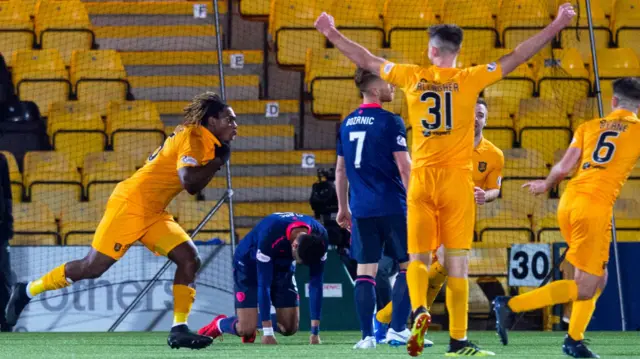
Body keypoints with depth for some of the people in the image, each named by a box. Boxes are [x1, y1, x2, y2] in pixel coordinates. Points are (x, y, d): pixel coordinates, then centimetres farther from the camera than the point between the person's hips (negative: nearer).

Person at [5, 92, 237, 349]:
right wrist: (218, 161, -18)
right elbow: (189, 181, -29)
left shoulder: (207, 141, 12)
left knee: (189, 259, -7)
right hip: (130, 205, -9)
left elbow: (193, 187, 22)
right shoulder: (193, 136, -16)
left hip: (153, 213, 9)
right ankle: (26, 291, 12)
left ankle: (179, 330, -7)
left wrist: (215, 161, 10)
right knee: (92, 267, -5)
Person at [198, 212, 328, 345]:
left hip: (282, 266, 5)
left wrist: (315, 332, -24)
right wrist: (267, 332, -35)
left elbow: (316, 284, -21)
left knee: (289, 327, -5)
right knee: (246, 329, -14)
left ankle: (254, 321, 25)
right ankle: (219, 324, 19)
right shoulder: (270, 236, -40)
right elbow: (263, 285, -35)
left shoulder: (320, 239, -27)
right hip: (249, 264, -5)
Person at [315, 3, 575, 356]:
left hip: (421, 179, 1)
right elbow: (516, 57, 2)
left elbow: (367, 60, 15)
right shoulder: (469, 79, -2)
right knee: (456, 261, 0)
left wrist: (332, 34, 29)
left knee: (418, 257, 8)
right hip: (457, 179, -1)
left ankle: (419, 310, -21)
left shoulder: (412, 76, 3)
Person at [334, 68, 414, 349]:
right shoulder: (390, 122, -8)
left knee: (365, 271, 5)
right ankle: (397, 329, -1)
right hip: (391, 207, -5)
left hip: (361, 210, 5)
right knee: (409, 265, 5)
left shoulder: (347, 123, 10)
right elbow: (404, 167, -12)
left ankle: (367, 336, 1)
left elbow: (341, 170, 16)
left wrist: (343, 207, 24)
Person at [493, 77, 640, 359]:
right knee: (584, 289, -2)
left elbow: (563, 168, 9)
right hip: (596, 207, -6)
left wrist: (546, 185, 27)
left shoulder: (589, 127, 14)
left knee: (598, 279, 20)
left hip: (568, 202, 6)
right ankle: (510, 305, -11)